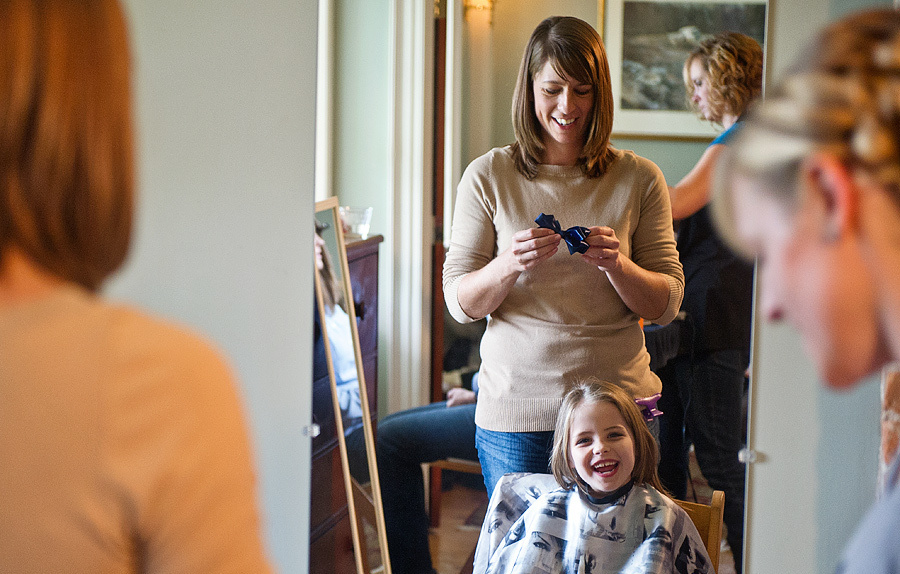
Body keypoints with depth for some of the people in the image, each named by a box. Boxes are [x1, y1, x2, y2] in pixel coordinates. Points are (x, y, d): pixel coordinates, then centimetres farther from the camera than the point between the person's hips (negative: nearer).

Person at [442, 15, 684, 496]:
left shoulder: (639, 179, 2)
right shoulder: (488, 176, 1)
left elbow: (666, 305, 3)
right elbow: (460, 303, 0)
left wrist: (617, 266, -17)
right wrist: (510, 265, -20)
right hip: (515, 405, 0)